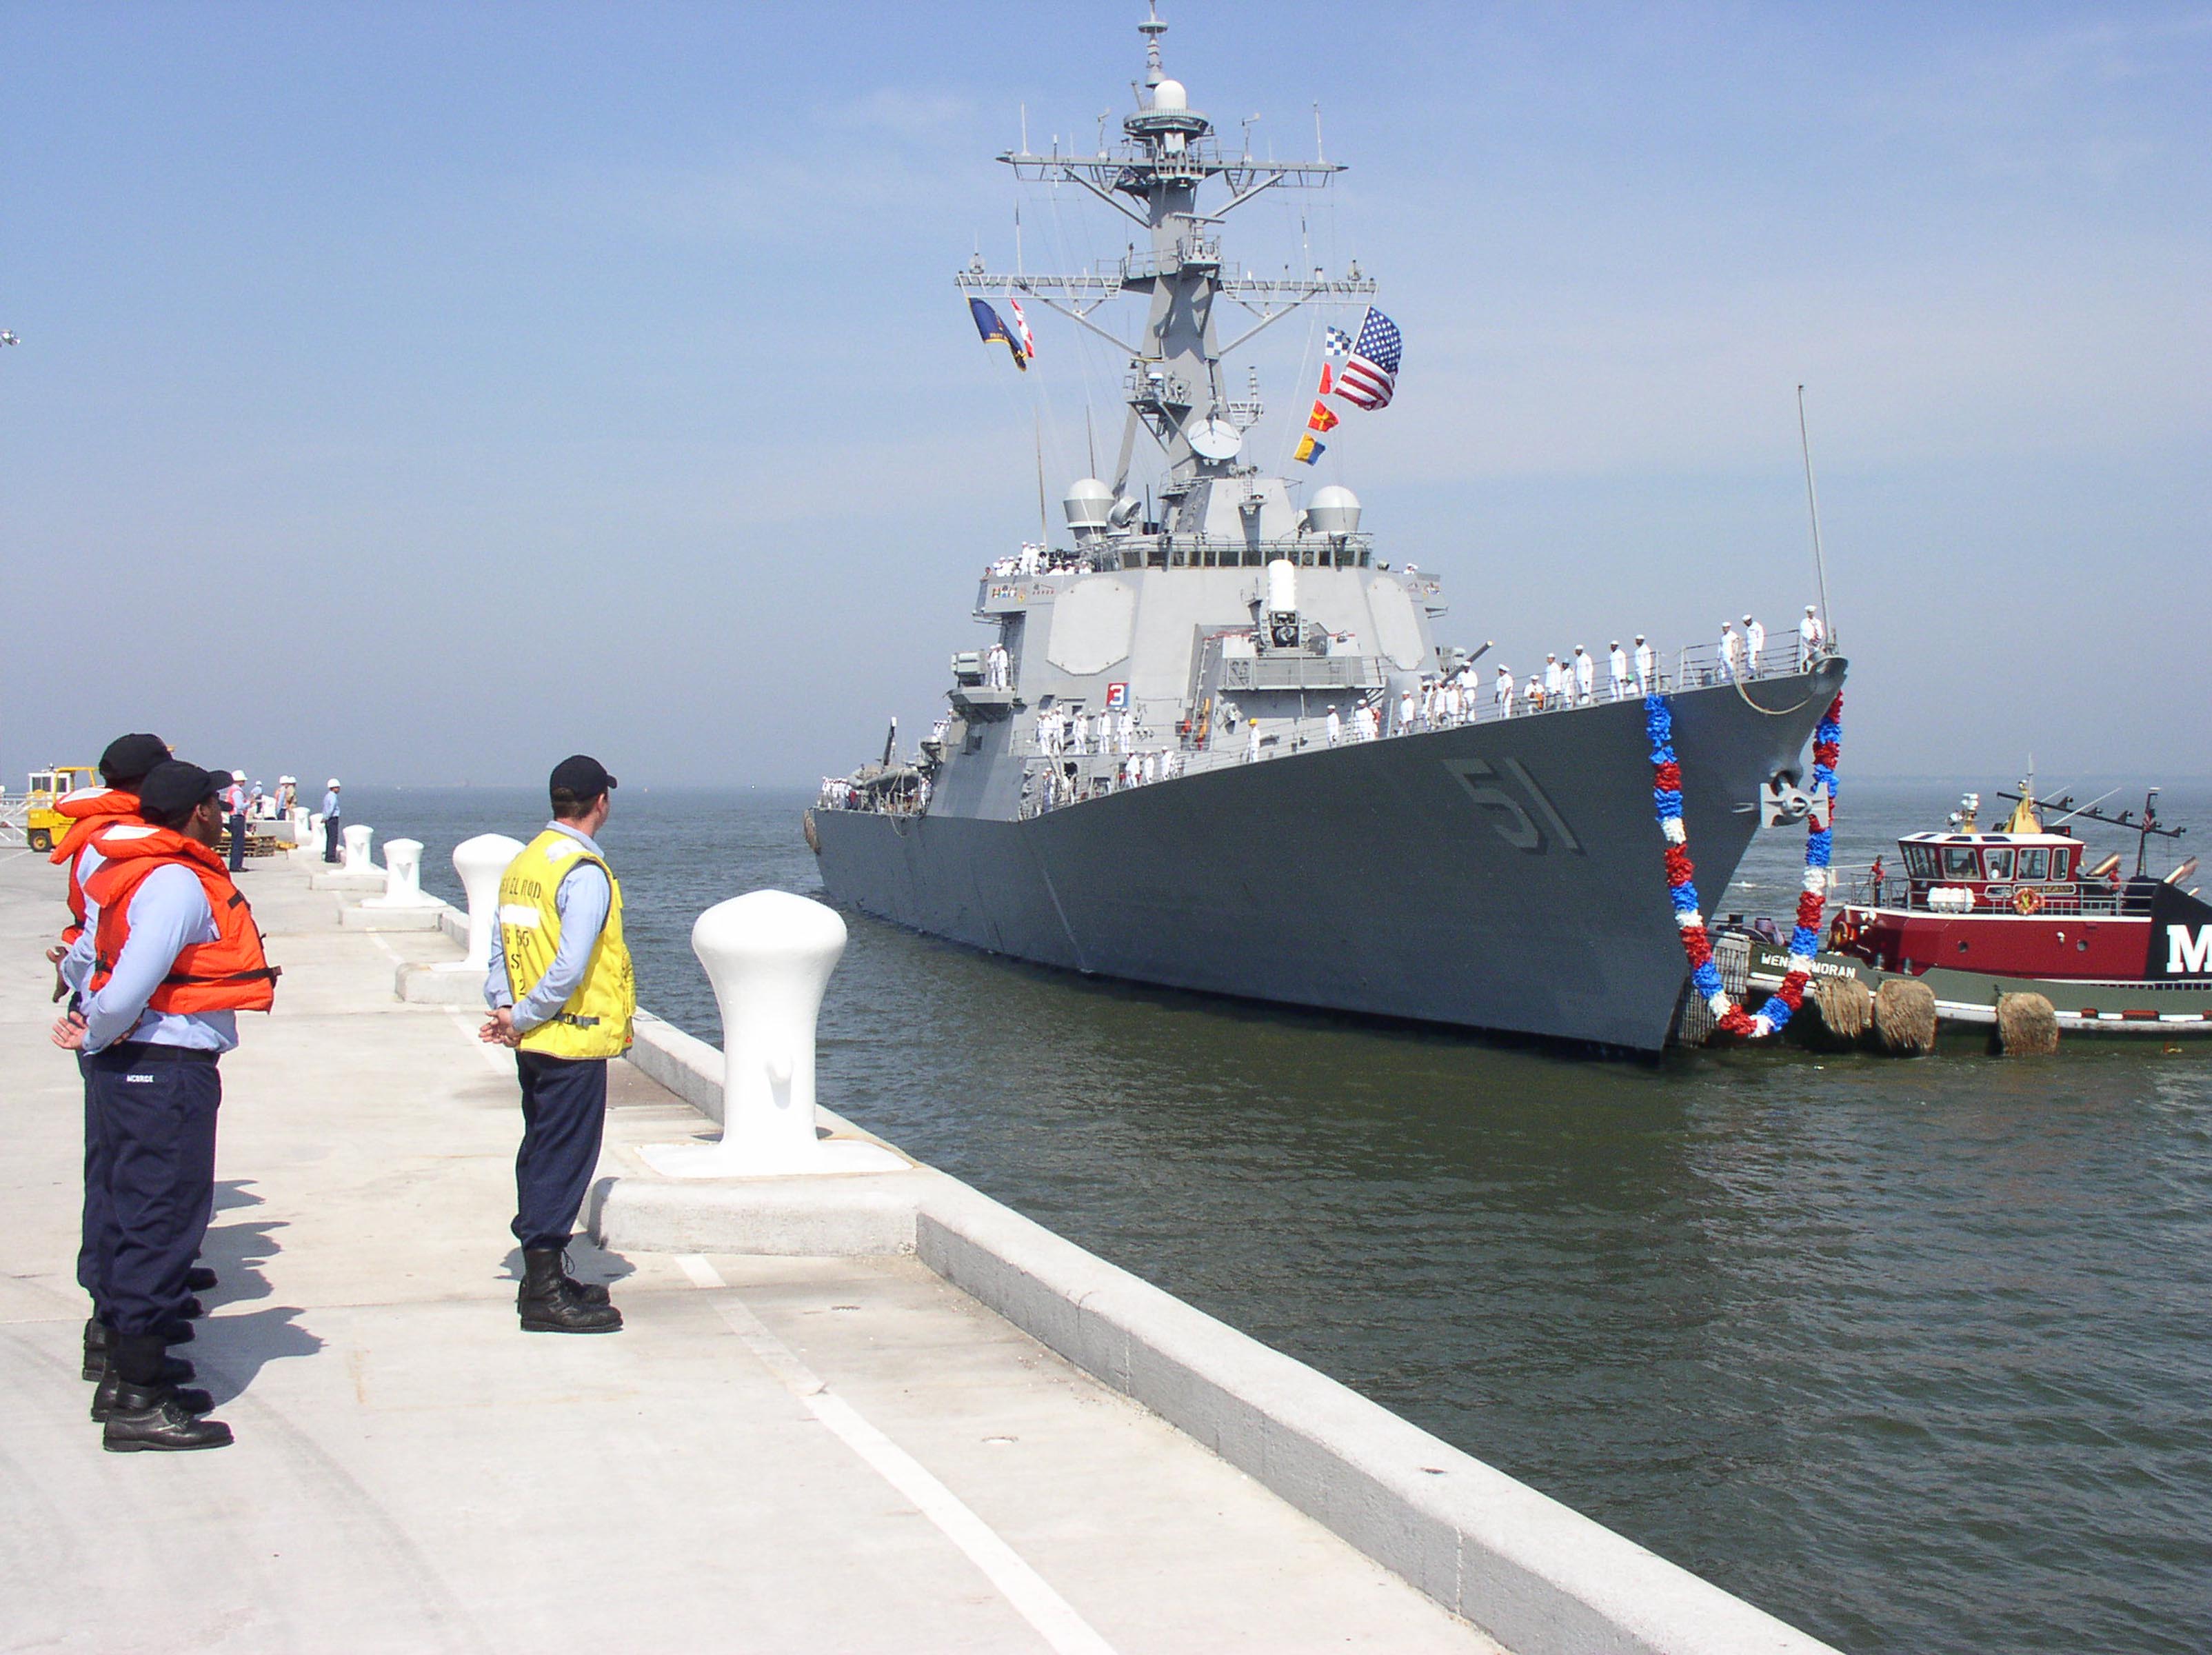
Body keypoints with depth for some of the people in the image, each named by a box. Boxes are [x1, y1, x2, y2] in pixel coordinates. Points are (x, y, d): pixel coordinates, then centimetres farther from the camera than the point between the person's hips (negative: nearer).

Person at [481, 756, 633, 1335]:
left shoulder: (523, 864, 12)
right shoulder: (585, 873, -16)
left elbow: (501, 950, 10)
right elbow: (569, 968, -23)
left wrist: (504, 1009, -2)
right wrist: (522, 1019, -13)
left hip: (534, 1043, 9)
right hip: (575, 1041, -9)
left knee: (543, 1158, 16)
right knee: (563, 1163, -5)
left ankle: (543, 1278, 26)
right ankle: (546, 1296, -2)